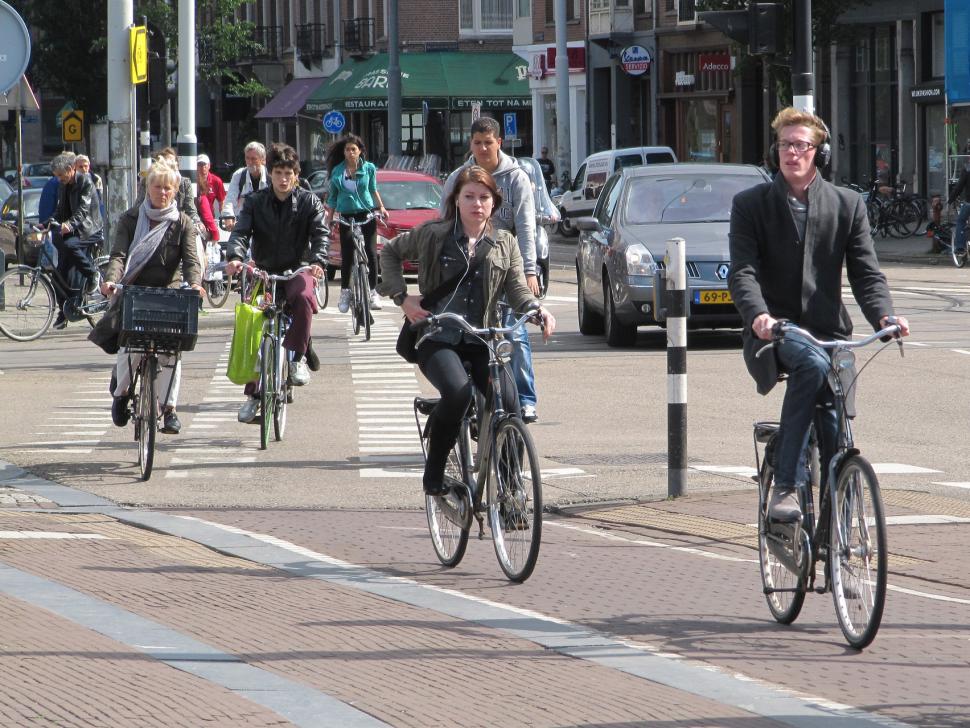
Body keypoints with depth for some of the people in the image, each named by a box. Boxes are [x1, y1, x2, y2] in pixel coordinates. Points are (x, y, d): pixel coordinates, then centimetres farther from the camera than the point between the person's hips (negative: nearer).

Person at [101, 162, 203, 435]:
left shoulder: (183, 223, 5)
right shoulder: (130, 220, 5)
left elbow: (190, 258, -7)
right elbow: (118, 255, -6)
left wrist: (194, 283, -28)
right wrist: (111, 279, -27)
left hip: (169, 291, 1)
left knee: (171, 348, -15)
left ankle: (169, 408, -5)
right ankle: (120, 391, 9)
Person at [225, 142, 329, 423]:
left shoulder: (309, 202, 1)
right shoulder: (255, 202, 4)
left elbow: (321, 233, -10)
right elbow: (241, 231, -8)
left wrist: (318, 261, -31)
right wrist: (235, 257, -30)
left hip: (296, 269, -2)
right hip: (263, 270, 2)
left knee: (303, 297, -36)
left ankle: (298, 357, -21)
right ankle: (253, 393, -3)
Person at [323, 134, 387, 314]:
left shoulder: (369, 168, 3)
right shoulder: (337, 172, 3)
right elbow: (332, 197, 10)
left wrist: (381, 208, 4)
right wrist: (328, 220, 5)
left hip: (367, 214, 0)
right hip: (346, 216, 0)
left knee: (371, 253, -6)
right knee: (347, 255, -3)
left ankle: (373, 292, 0)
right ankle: (345, 292, 8)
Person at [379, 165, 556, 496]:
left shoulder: (505, 243, 12)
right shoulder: (433, 235, 5)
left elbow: (517, 289, 3)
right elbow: (390, 253, 18)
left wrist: (538, 309, -18)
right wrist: (402, 296, 5)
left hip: (482, 341, 3)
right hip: (437, 339, -3)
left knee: (509, 404, -21)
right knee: (457, 391, -32)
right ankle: (434, 474, -14)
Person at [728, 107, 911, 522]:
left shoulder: (847, 205, 9)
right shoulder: (751, 205, 4)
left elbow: (865, 271, 2)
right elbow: (742, 272, -7)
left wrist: (883, 316, -19)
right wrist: (758, 315, -28)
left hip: (829, 332, 3)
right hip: (774, 332, -3)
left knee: (835, 435, -5)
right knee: (813, 362, -35)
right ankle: (785, 485, -35)